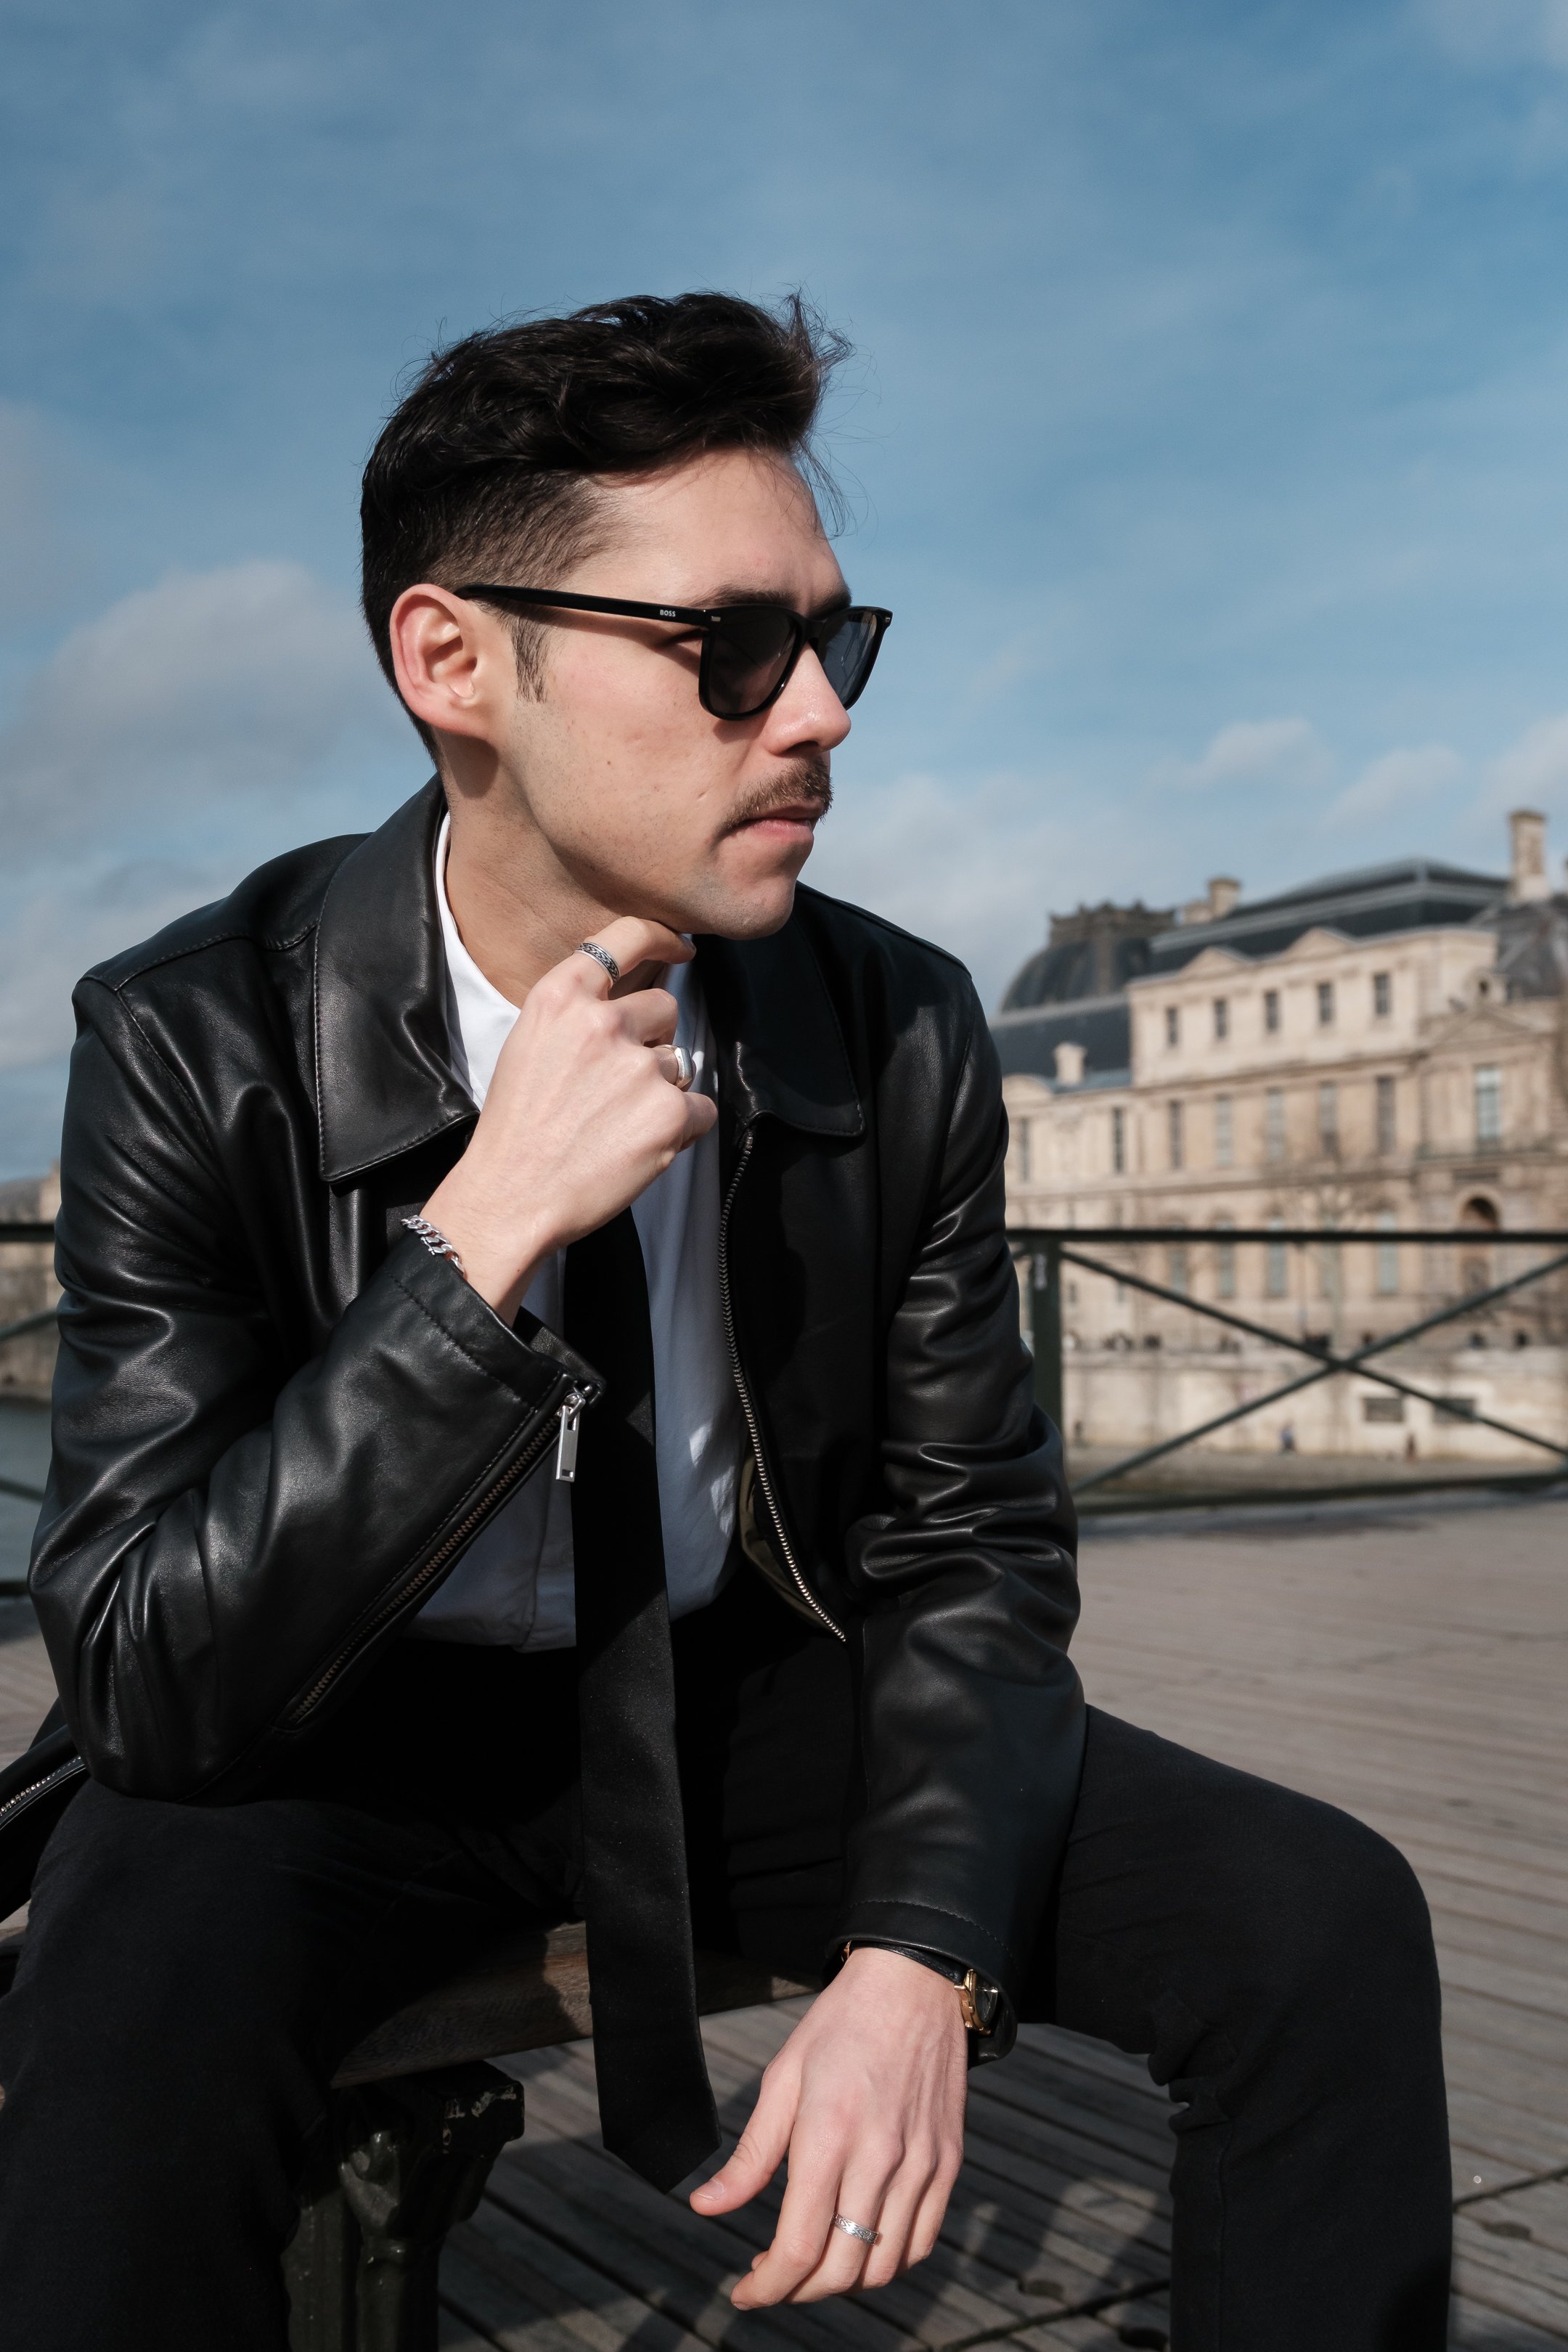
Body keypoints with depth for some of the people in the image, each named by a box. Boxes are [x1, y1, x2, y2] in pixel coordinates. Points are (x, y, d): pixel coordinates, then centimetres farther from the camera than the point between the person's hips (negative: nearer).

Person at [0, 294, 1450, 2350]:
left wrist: (919, 1960, -20)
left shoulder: (906, 1039, -10)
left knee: (1328, 1926, -14)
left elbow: (966, 1542, -2)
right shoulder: (193, 1049, -18)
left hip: (752, 1695, 3)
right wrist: (486, 1230, -34)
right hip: (348, 1731, -2)